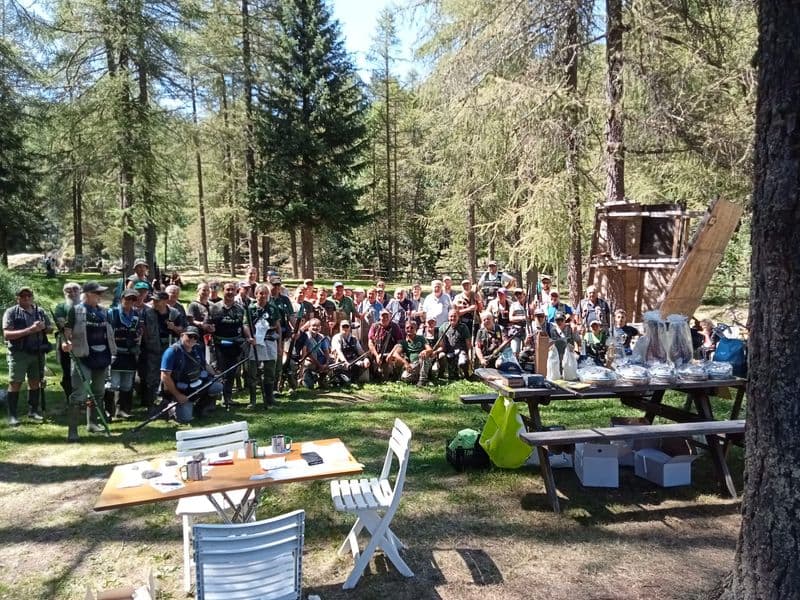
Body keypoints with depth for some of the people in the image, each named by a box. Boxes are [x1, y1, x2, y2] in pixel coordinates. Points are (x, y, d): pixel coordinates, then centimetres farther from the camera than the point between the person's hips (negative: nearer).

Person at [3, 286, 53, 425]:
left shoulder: (40, 312, 10)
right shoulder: (11, 312, -4)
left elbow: (51, 329, 16)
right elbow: (7, 334, -13)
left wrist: (43, 327, -8)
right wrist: (29, 330, -21)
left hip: (38, 353, 4)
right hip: (18, 353, -4)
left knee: (35, 382, 11)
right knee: (15, 383, -1)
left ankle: (33, 411, 21)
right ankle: (12, 415, 4)